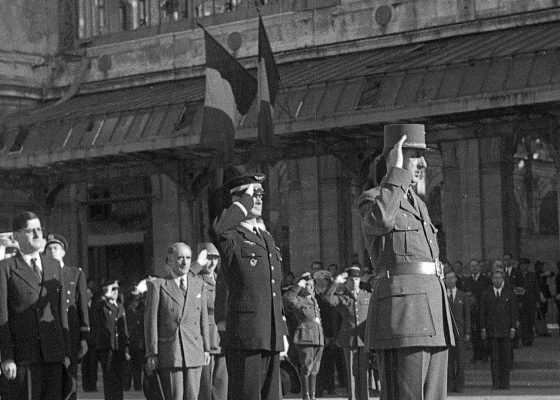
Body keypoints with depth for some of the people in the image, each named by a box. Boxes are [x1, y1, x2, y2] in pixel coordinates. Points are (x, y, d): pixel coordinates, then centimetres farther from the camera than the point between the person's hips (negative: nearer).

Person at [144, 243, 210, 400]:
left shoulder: (199, 284, 12)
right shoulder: (157, 285, 0)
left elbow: (203, 317, 15)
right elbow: (151, 321, -2)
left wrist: (206, 348, 12)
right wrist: (151, 354, -7)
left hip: (194, 352, 3)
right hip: (168, 354, -3)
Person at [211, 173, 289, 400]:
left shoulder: (267, 238, 22)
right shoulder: (232, 237, -3)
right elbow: (217, 231, -31)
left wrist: (283, 332, 20)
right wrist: (246, 200, -17)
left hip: (272, 337, 8)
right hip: (245, 336, -7)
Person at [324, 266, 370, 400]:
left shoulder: (367, 297, 9)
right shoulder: (341, 297, 4)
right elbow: (327, 297, -16)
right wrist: (336, 281, -22)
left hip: (365, 339, 1)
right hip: (349, 340, -1)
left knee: (364, 373, -1)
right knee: (352, 374, 2)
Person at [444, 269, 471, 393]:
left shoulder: (463, 296, 11)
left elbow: (467, 315, 9)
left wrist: (467, 332, 0)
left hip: (459, 330, 0)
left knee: (460, 358, -5)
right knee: (448, 359, -1)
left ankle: (459, 385, -2)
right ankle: (450, 384, 2)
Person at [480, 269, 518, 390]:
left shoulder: (509, 293, 6)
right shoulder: (487, 294, 6)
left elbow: (514, 311, 6)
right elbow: (483, 312, 7)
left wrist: (513, 328, -1)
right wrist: (483, 328, 0)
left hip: (505, 329, 0)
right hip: (491, 330, 0)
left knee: (505, 356, -2)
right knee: (494, 357, -1)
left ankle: (505, 383, 4)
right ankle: (496, 383, 3)